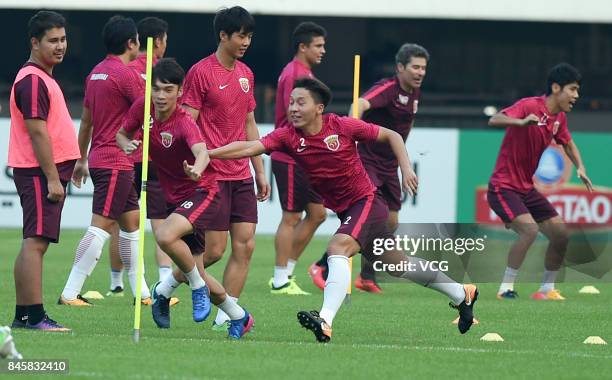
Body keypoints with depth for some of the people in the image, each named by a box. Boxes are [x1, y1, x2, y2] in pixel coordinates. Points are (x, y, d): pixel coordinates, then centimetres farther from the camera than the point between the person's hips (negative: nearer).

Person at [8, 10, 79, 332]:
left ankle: (22, 315, 13)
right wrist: (52, 178, -21)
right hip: (40, 172, -11)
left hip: (45, 172, 11)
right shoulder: (33, 80, -14)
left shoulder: (43, 78, 19)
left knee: (33, 243, 11)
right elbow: (37, 132, -19)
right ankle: (35, 317, -16)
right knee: (36, 242, -12)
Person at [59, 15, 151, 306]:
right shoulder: (126, 75, -15)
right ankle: (70, 293, -12)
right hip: (116, 163, -10)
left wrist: (82, 160, 27)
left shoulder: (96, 73, 12)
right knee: (101, 227, -9)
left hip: (99, 159, 10)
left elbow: (86, 120, 20)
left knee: (131, 222, 14)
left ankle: (142, 293, 18)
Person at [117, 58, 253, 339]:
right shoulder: (143, 108, -7)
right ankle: (239, 317, 30)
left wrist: (197, 169, -67)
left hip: (202, 192, -7)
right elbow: (121, 134, 11)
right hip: (175, 198, 7)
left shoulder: (185, 123, -25)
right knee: (195, 271, 9)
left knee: (165, 235, -34)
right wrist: (126, 144, -13)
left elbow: (202, 152, -44)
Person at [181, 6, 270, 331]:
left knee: (245, 245, -1)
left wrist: (260, 172, 19)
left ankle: (226, 317, 4)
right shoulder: (201, 72, -8)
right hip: (212, 177, -7)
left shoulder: (246, 74, 14)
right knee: (214, 249, -7)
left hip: (241, 176, 7)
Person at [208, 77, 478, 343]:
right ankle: (462, 294, 36)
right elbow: (249, 148, -21)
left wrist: (406, 169, -14)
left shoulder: (342, 127, -16)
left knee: (337, 248, -30)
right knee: (398, 266, 17)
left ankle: (325, 321, -41)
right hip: (343, 210, 6)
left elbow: (392, 136, -4)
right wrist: (205, 153, -33)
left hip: (365, 201, -6)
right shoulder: (288, 137, -8)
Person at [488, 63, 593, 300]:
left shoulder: (559, 117, 6)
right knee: (530, 228, -27)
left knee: (560, 233, 4)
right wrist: (521, 122, -52)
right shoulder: (529, 106, -18)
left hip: (527, 189, 9)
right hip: (503, 187, -8)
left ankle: (547, 289, 19)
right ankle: (505, 289, -18)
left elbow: (568, 144, 25)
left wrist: (580, 168, 6)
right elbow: (494, 120, -33)